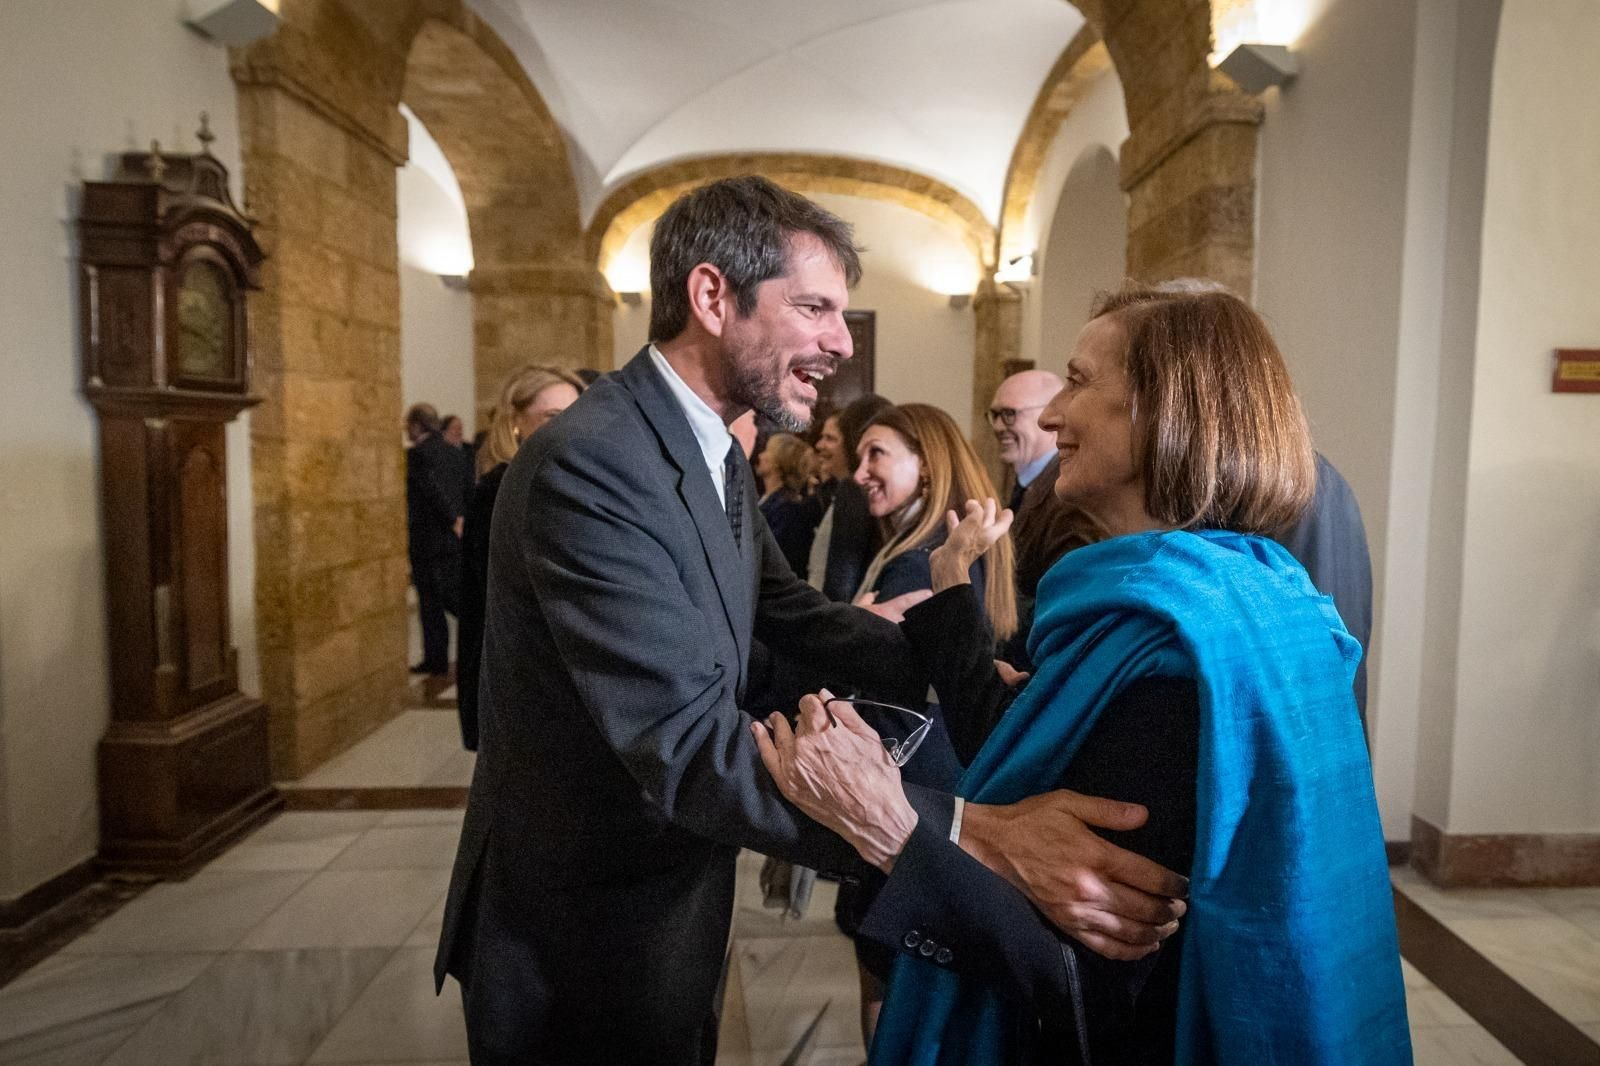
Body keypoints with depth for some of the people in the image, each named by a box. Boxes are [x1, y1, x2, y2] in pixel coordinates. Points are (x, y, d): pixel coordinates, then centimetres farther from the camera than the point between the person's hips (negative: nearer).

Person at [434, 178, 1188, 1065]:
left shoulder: (717, 456, 2)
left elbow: (792, 613, 5)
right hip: (576, 941, -8)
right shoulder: (588, 465, -28)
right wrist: (979, 835, -38)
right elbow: (687, 743, -33)